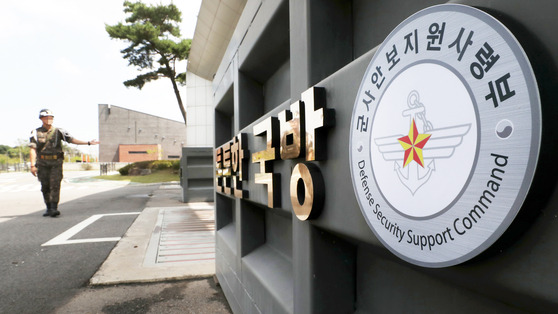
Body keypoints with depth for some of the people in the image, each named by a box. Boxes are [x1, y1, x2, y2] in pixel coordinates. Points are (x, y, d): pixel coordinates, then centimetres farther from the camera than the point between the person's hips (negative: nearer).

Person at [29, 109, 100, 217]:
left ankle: (54, 208, -12)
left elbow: (72, 139, -1)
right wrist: (32, 165, -10)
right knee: (45, 187, 7)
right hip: (42, 164, 1)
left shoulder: (58, 131, 4)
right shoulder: (36, 132, 3)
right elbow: (32, 149, -2)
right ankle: (48, 208, 20)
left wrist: (88, 143, -11)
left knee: (55, 185, -11)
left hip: (56, 163, -1)